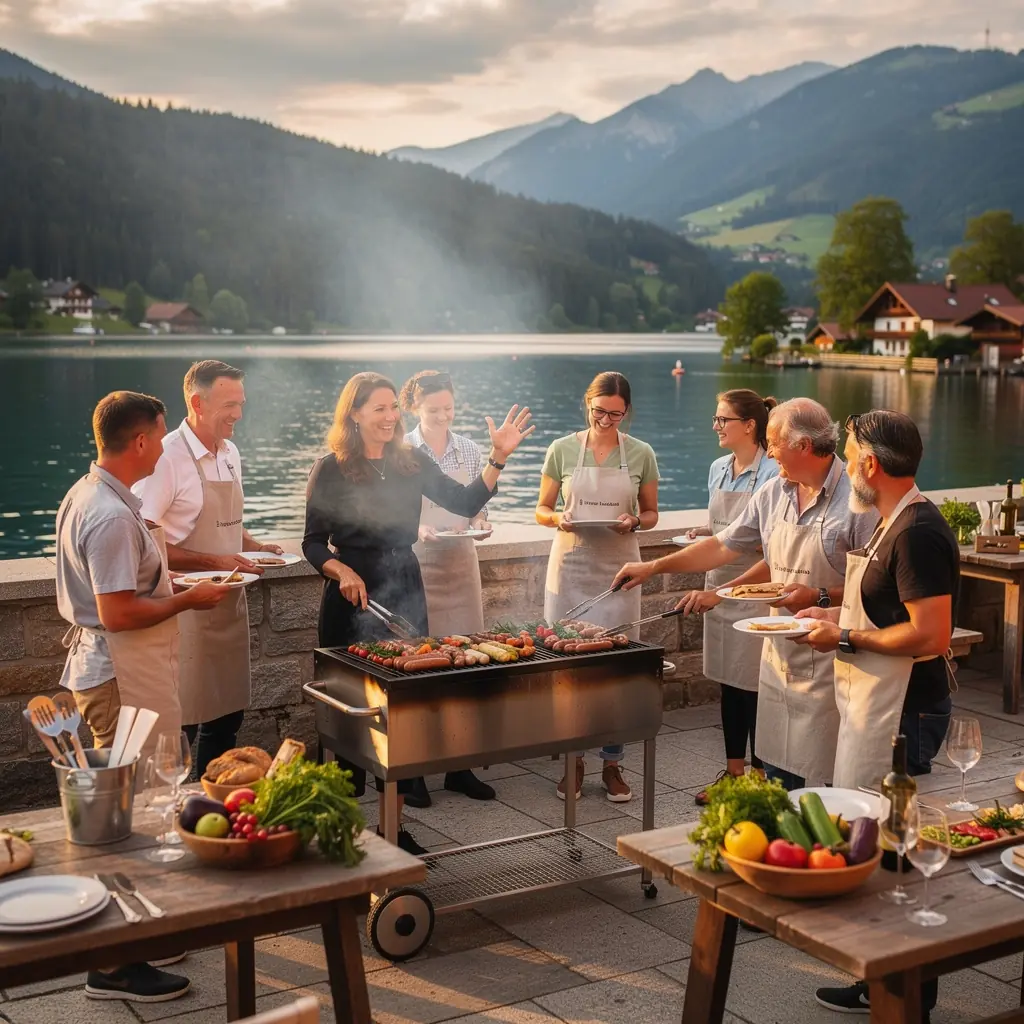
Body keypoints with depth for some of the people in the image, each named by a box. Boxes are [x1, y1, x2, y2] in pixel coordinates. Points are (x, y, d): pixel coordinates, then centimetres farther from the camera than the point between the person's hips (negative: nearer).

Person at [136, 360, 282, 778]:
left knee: (227, 715, 14)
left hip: (229, 602, 8)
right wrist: (213, 562, -21)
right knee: (183, 722, -2)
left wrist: (255, 547, 3)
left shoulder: (229, 453, 10)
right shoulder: (167, 458, -16)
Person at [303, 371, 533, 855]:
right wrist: (342, 571, -22)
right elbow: (313, 543, -4)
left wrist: (498, 459, -8)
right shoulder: (331, 470, -5)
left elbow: (466, 502, 3)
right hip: (352, 598, -4)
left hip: (405, 593, 4)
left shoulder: (412, 462, 5)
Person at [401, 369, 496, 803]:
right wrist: (417, 528, -20)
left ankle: (460, 767, 16)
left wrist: (480, 520, -7)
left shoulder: (469, 451, 7)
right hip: (414, 563, -4)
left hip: (460, 564, 4)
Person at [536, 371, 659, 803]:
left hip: (618, 568, 0)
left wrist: (634, 521, -12)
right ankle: (573, 761, 15)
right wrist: (559, 519, -15)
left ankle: (612, 763, 13)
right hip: (571, 564, 0)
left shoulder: (640, 454, 2)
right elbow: (541, 509, 7)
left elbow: (651, 513, 11)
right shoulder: (562, 450, 1)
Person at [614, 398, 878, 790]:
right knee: (777, 776, 11)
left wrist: (821, 597, -20)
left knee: (820, 783, -4)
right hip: (779, 655, 6)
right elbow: (723, 546, 17)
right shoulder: (773, 493, 8)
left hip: (827, 665, -6)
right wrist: (653, 566, 15)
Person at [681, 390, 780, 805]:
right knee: (728, 682, 13)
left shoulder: (771, 473, -13)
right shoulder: (718, 469, 10)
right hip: (718, 588, 7)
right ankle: (733, 771, 24)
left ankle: (761, 776, 11)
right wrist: (706, 533, 3)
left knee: (755, 685, -1)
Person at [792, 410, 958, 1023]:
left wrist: (847, 638, -17)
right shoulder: (897, 524, 12)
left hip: (902, 716, -10)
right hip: (880, 707, 10)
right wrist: (839, 616, 13)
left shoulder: (918, 532, -20)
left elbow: (931, 635, -26)